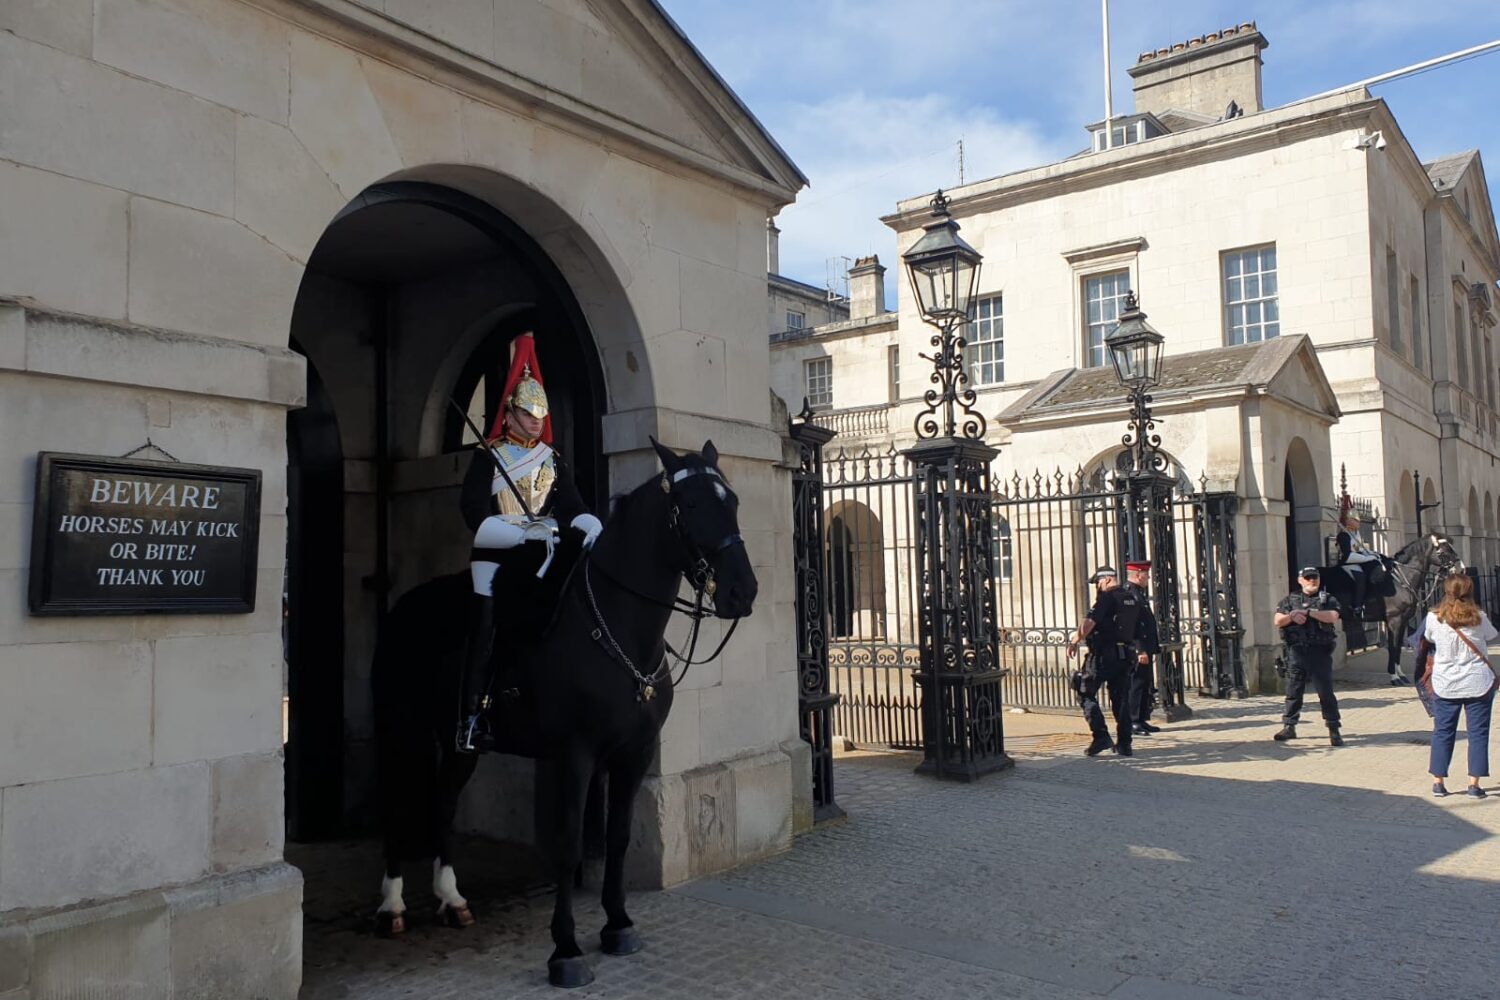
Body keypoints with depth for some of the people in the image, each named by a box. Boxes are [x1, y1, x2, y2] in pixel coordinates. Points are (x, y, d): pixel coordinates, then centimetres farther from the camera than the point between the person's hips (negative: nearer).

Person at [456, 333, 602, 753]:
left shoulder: (553, 461, 14)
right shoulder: (487, 458, 1)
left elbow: (572, 504, 2)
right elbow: (477, 516, -11)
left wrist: (591, 527, -21)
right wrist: (524, 532, -24)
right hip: (496, 557, -4)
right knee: (485, 634, -5)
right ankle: (472, 717, 1)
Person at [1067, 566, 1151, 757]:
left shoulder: (1107, 596, -11)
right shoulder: (1134, 599, 14)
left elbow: (1090, 621, -24)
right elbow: (1139, 632, 21)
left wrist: (1075, 641, -25)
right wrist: (1141, 651, 31)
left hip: (1103, 655, -8)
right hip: (1126, 655, 8)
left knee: (1086, 694, 1)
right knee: (1121, 699, 13)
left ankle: (1101, 736, -9)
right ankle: (1124, 744, 13)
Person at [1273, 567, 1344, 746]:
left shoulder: (1327, 599, 7)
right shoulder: (1290, 600, 13)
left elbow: (1332, 616, -12)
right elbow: (1278, 621, 5)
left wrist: (1308, 612, -14)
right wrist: (1291, 616, -13)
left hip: (1320, 651, -2)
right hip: (1296, 651, 2)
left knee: (1326, 691, -3)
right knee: (1293, 691, 7)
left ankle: (1334, 730, 4)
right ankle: (1289, 726, 15)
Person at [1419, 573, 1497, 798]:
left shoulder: (1434, 617, -9)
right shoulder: (1478, 618, -10)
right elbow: (1492, 635, 8)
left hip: (1445, 685, 1)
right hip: (1478, 684, -1)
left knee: (1442, 732, 10)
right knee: (1478, 733, 7)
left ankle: (1438, 781, 13)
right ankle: (1474, 783, 7)